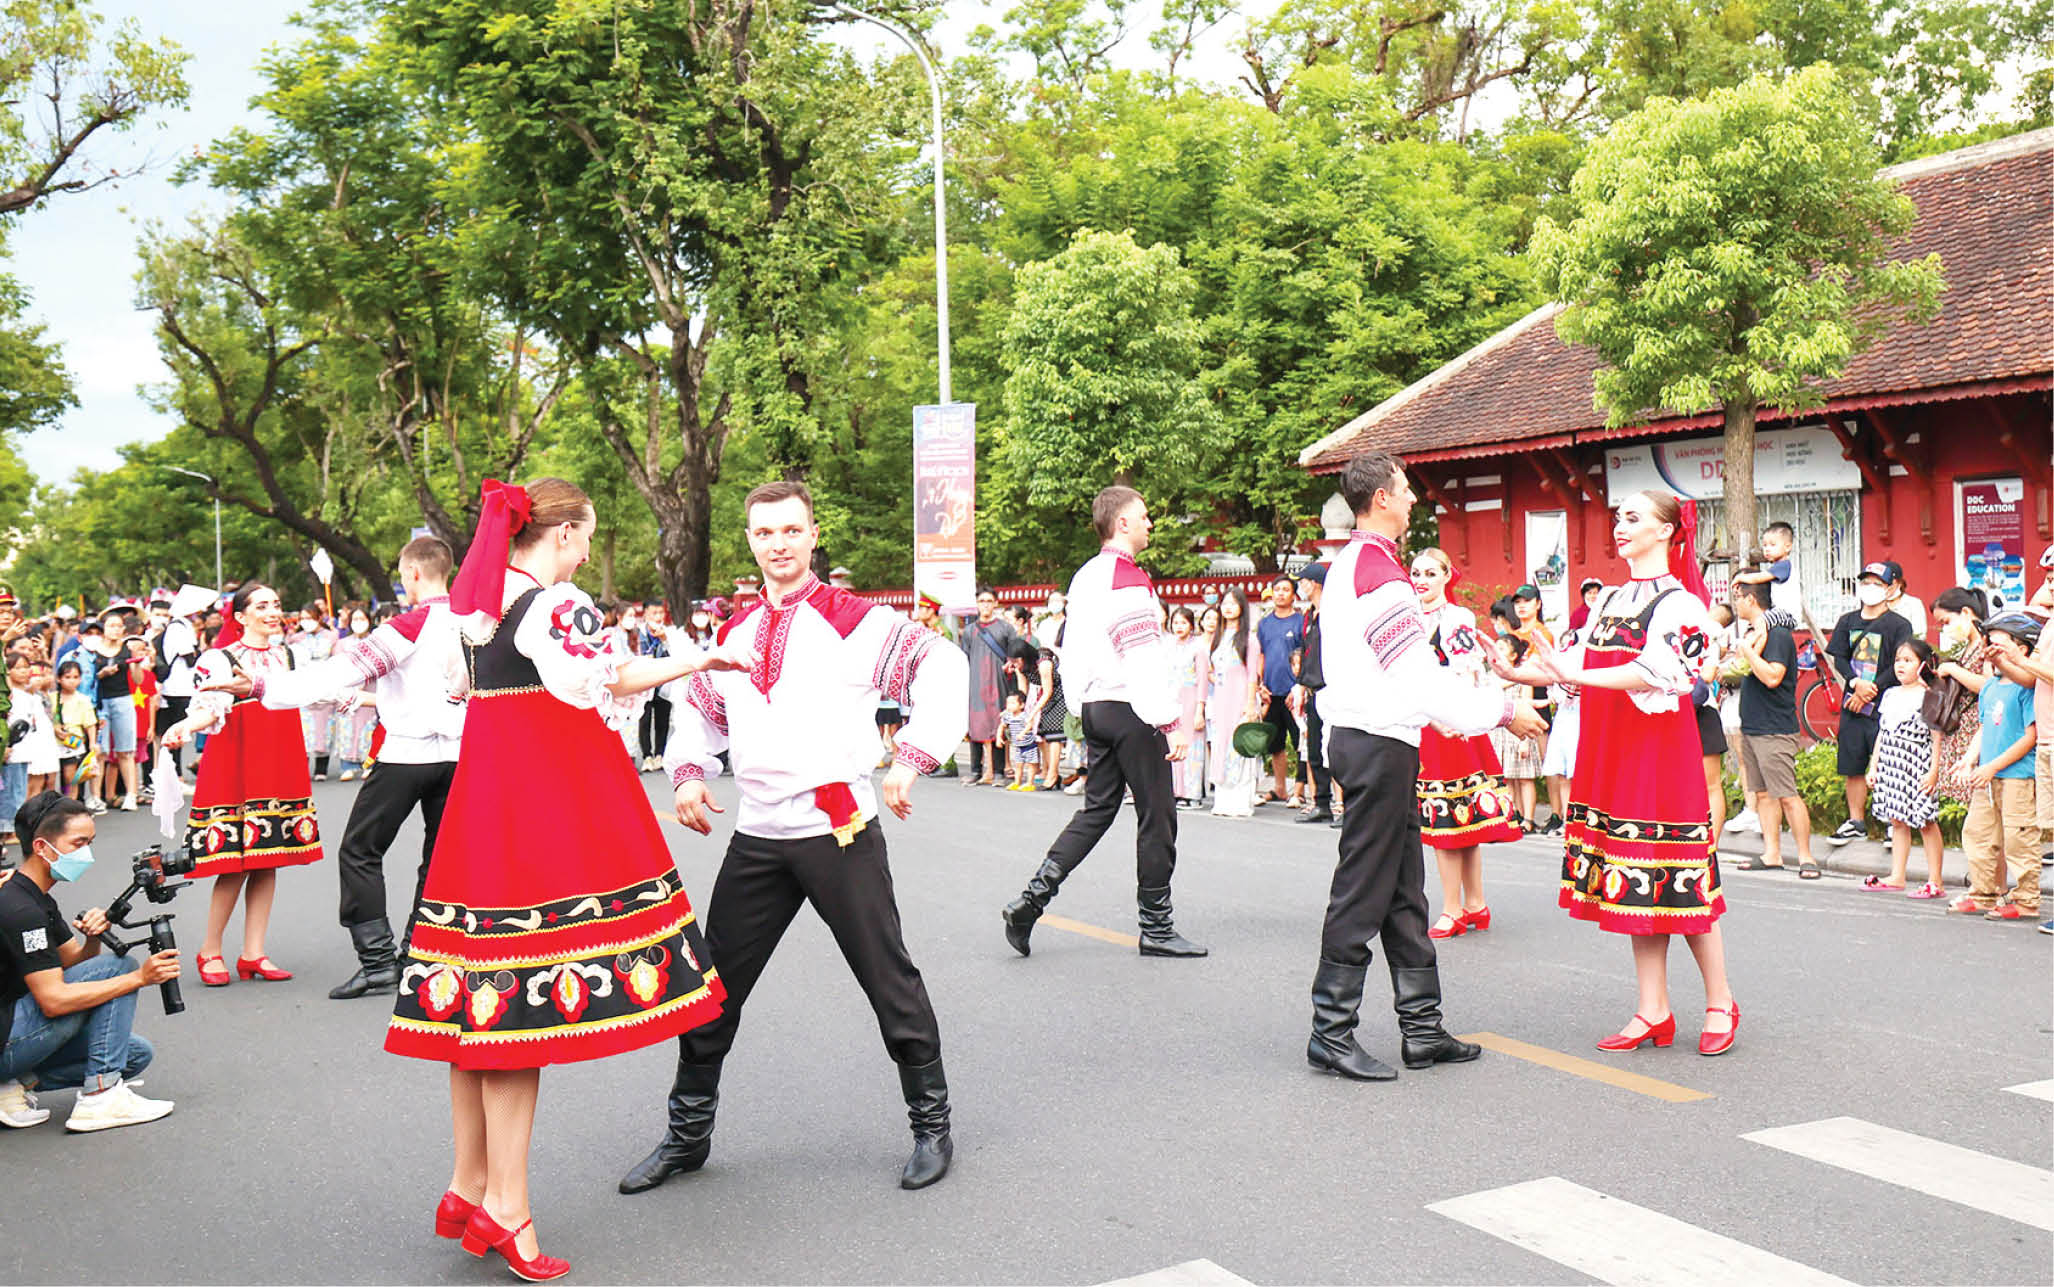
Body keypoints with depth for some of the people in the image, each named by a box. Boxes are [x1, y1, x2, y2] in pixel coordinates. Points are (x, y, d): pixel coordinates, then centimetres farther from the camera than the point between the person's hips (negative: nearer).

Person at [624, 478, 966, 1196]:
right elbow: (697, 706, 26)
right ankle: (688, 1132, 27)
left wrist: (911, 761, -11)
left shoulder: (854, 620, -5)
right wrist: (688, 774, 8)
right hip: (756, 836, 5)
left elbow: (944, 670, -7)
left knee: (887, 977, 2)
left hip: (840, 829, -5)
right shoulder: (735, 633, 12)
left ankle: (931, 1123, 20)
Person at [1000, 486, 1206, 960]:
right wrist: (1172, 722, -19)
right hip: (1131, 711, -9)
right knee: (1157, 814, 1)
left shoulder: (1084, 578, 13)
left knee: (1097, 809, 14)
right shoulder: (1129, 579, -15)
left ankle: (1033, 896, 5)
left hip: (1096, 708, 9)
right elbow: (1145, 662, -20)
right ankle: (1156, 928, 9)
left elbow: (1073, 654, 18)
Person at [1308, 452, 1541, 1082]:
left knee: (1402, 890, 13)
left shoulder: (1348, 563, 17)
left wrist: (1470, 709, 20)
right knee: (1363, 890, -5)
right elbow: (1421, 676, -18)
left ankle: (1422, 1028, 19)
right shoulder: (1377, 570, -15)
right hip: (1379, 745, -10)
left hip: (1366, 739, 10)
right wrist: (1503, 710, -9)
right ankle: (1331, 1033, 2)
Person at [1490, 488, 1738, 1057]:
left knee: (1678, 878, -3)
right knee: (1635, 881, 8)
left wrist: (1574, 674, -31)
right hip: (1611, 751, 7)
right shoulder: (1610, 600, 16)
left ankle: (1720, 1002, 13)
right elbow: (1580, 663, 12)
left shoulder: (1680, 602, -7)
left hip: (1661, 748, -7)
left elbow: (1657, 671, -21)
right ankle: (1653, 1011, 13)